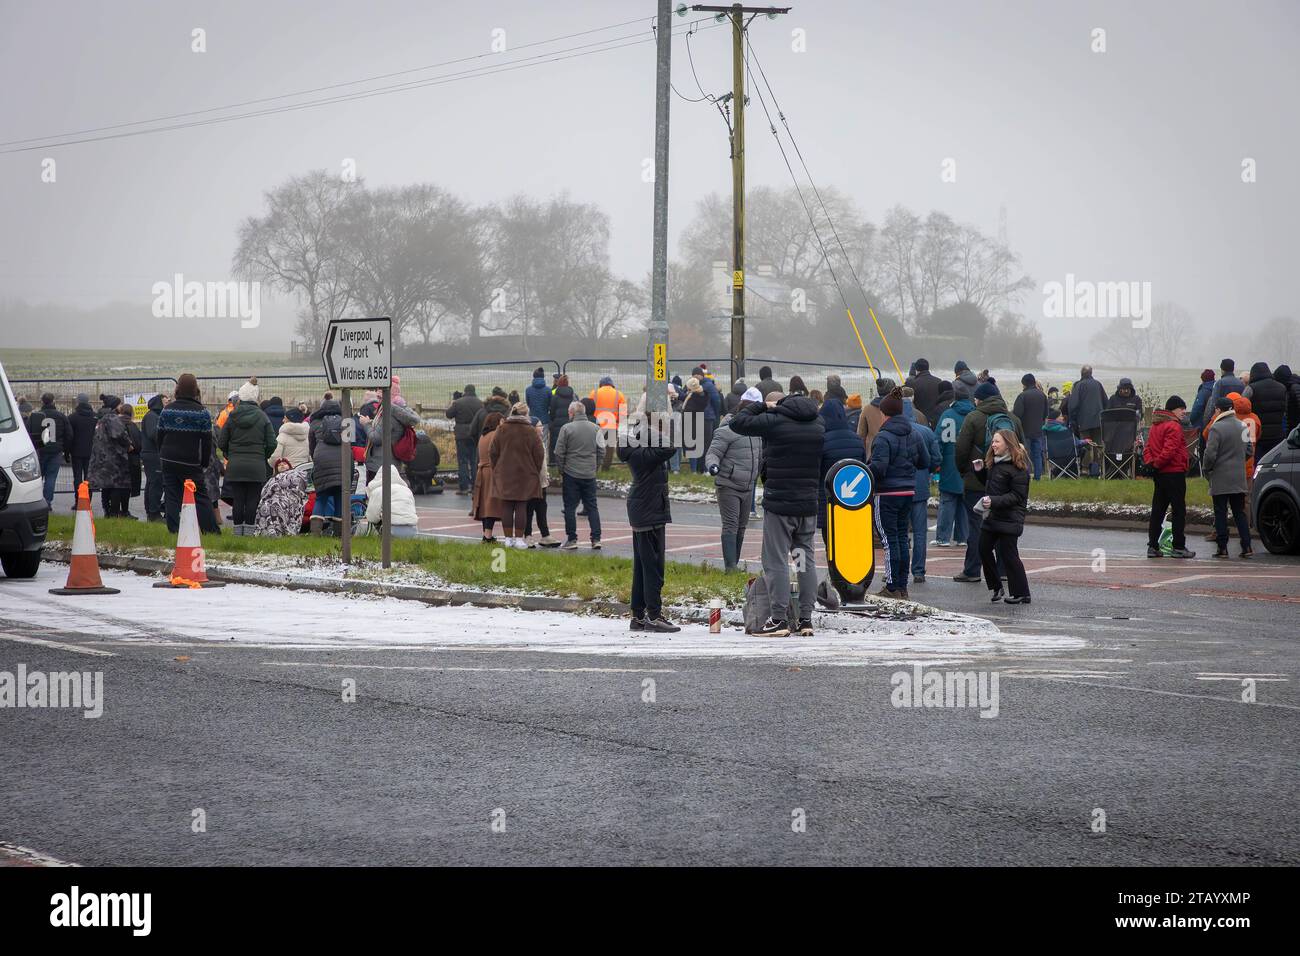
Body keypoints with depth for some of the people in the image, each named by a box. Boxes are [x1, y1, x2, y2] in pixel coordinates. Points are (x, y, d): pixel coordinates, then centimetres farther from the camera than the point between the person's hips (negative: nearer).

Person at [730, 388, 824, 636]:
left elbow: (738, 423, -4)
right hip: (809, 504, 6)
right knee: (806, 559, 10)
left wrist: (762, 407, 5)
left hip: (778, 504, -6)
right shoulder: (818, 425, 11)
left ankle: (779, 618, -6)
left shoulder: (774, 420, -10)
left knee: (776, 560, -2)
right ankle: (806, 618, 10)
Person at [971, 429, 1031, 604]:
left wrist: (994, 501, -26)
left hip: (1009, 518, -9)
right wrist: (979, 471, 8)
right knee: (984, 549, 7)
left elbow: (1017, 495, -17)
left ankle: (1020, 594, 4)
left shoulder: (1018, 467, -14)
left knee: (1008, 554, -5)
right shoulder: (994, 463, 13)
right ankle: (996, 588, 18)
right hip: (991, 516, 9)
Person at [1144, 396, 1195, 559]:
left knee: (1157, 510, 10)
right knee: (1179, 510, -2)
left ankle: (1152, 546, 9)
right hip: (1174, 472, -9)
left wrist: (1151, 463, 1)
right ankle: (1179, 547, -2)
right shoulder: (1174, 426, -13)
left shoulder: (1155, 425, 16)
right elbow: (1169, 450, -22)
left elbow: (1147, 448, 14)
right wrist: (1157, 464, -10)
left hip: (1159, 474, 9)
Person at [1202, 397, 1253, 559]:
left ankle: (1222, 548, 1)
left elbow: (1210, 454, -17)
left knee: (1220, 513, 1)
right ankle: (1246, 546, 5)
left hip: (1220, 479, -6)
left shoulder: (1216, 428, -15)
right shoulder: (1243, 426, 7)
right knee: (1240, 512, 11)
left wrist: (1206, 470, -1)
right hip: (1239, 478, 6)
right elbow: (1250, 451, 14)